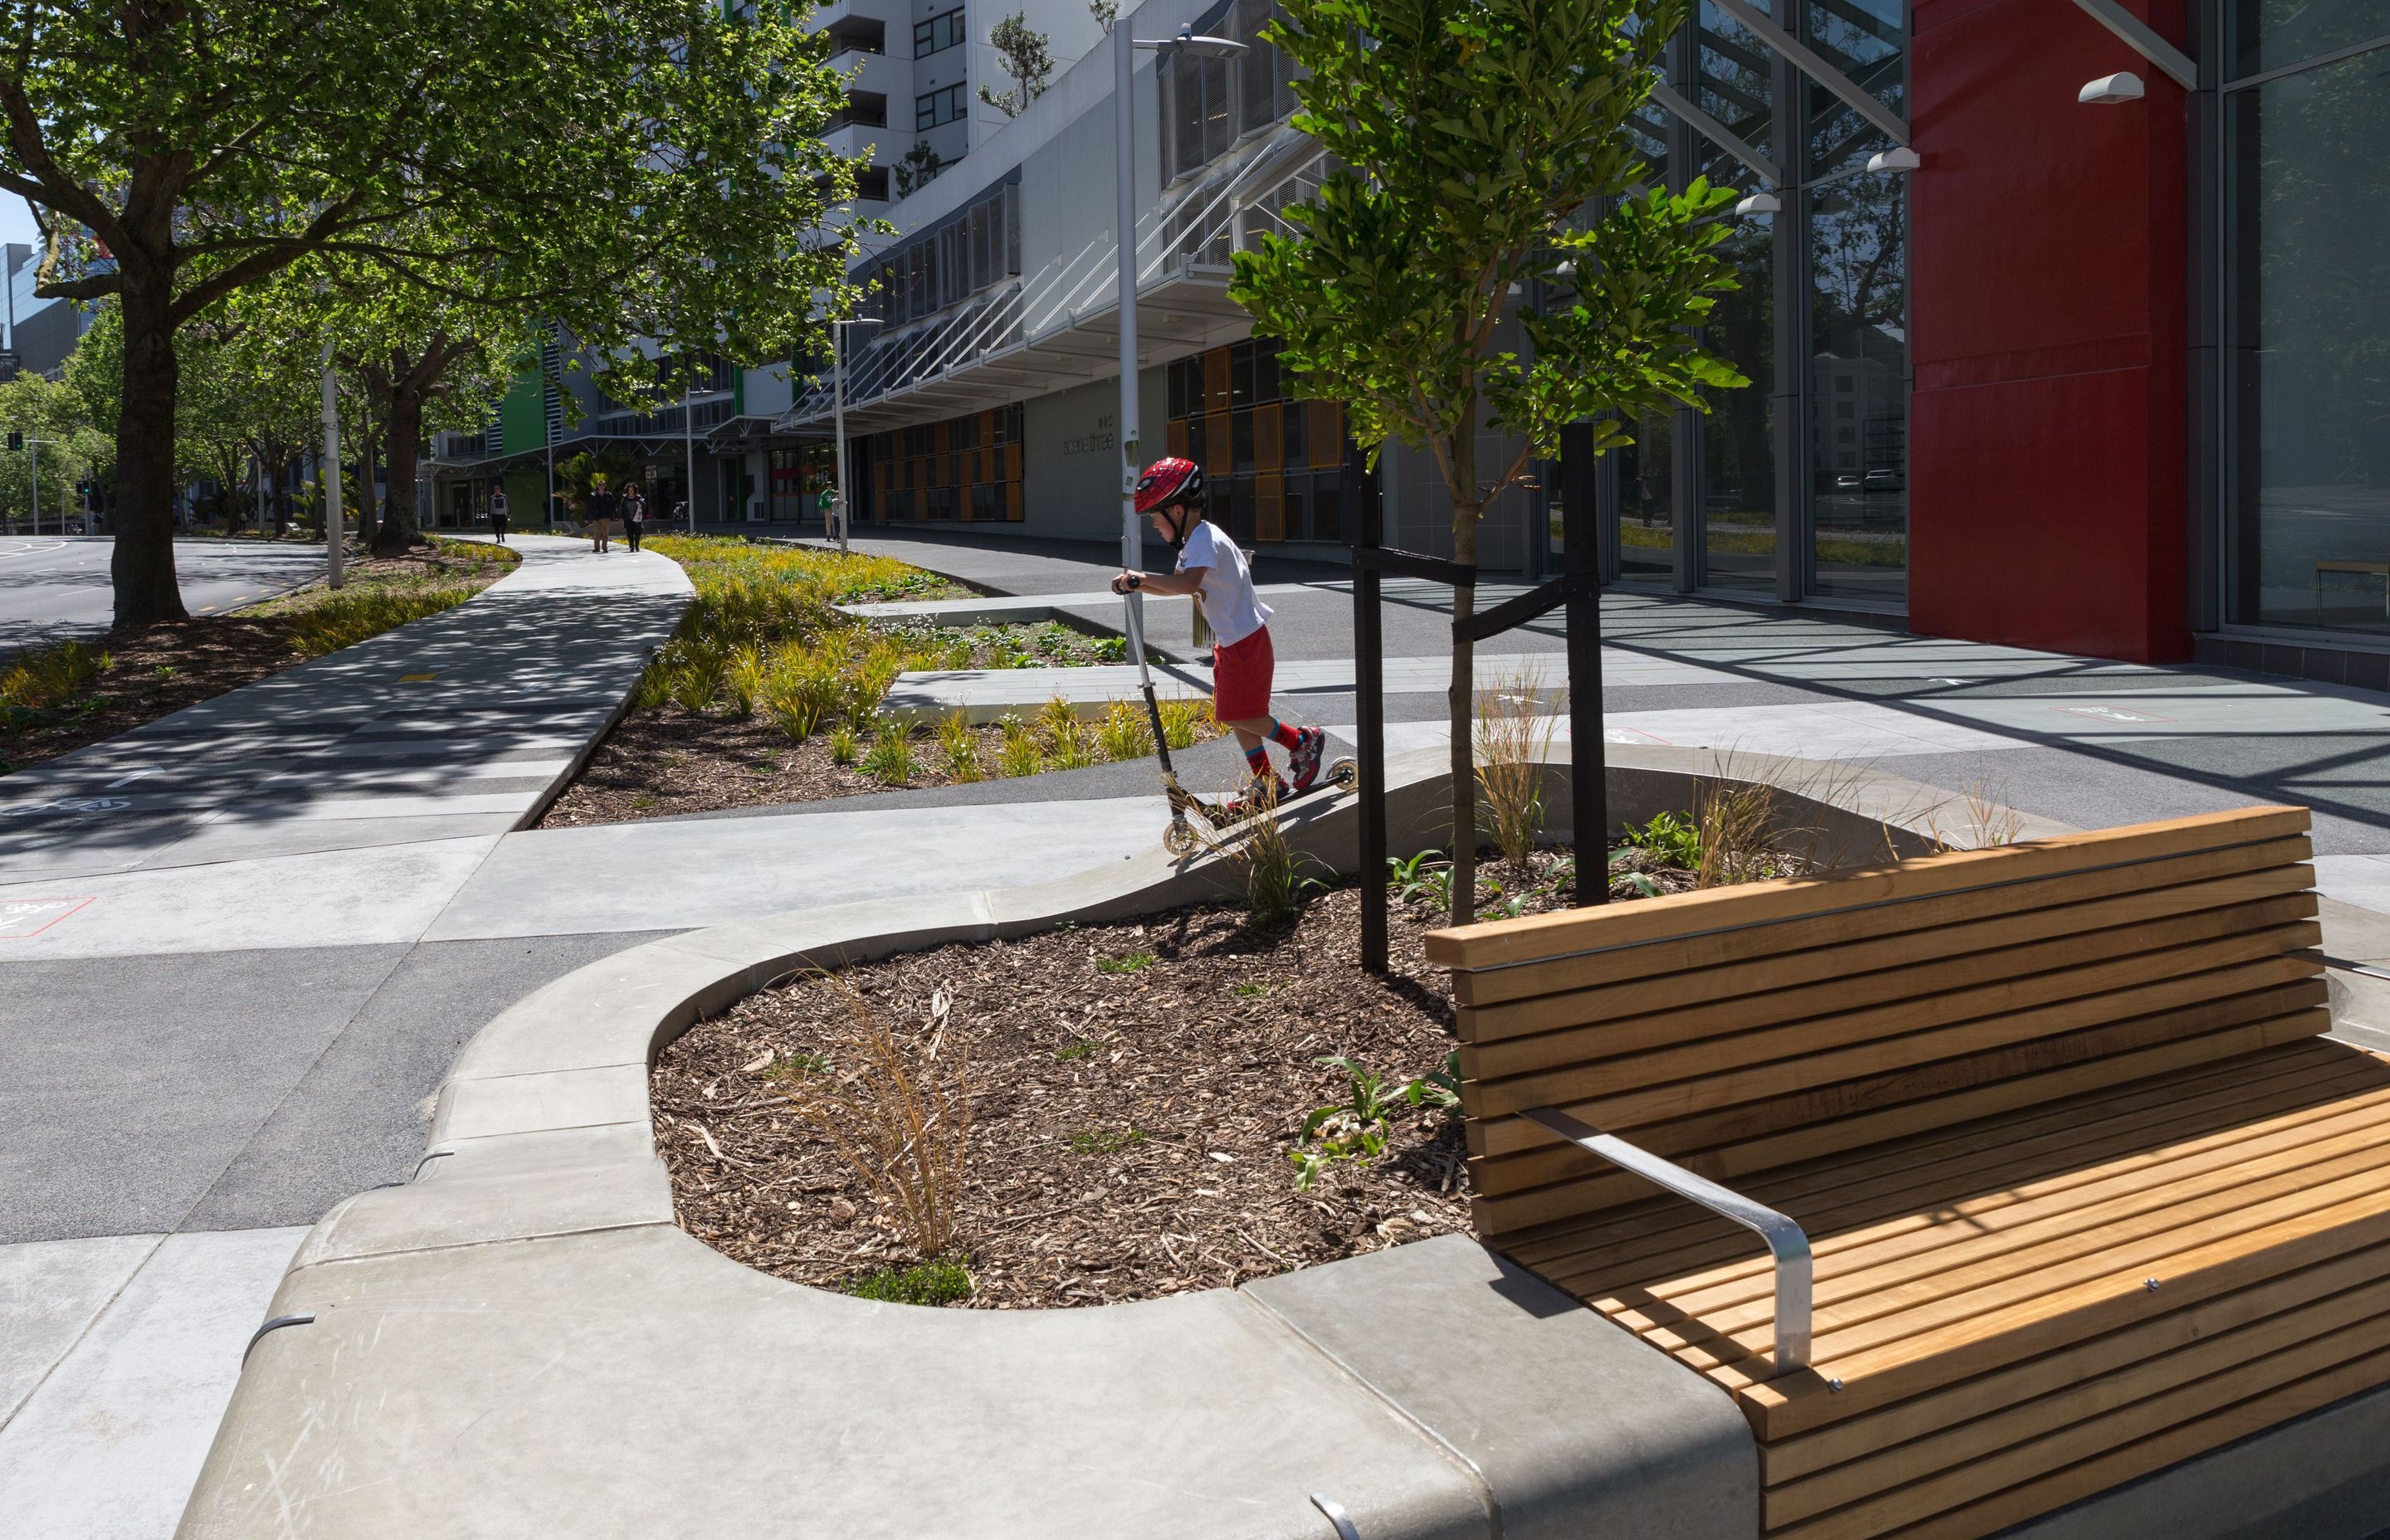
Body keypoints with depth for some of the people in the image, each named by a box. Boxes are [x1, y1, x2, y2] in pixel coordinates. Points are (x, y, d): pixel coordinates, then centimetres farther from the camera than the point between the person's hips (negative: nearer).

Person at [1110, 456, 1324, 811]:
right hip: (1229, 641, 10)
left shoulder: (1205, 539, -20)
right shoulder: (1194, 541, 13)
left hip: (1245, 640, -10)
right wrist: (1137, 585, 6)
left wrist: (1142, 577, -30)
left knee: (1238, 715, -5)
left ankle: (1303, 742, 12)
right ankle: (1267, 784, 21)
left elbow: (1187, 583, -37)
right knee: (1236, 716, 12)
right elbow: (1176, 585, 22)